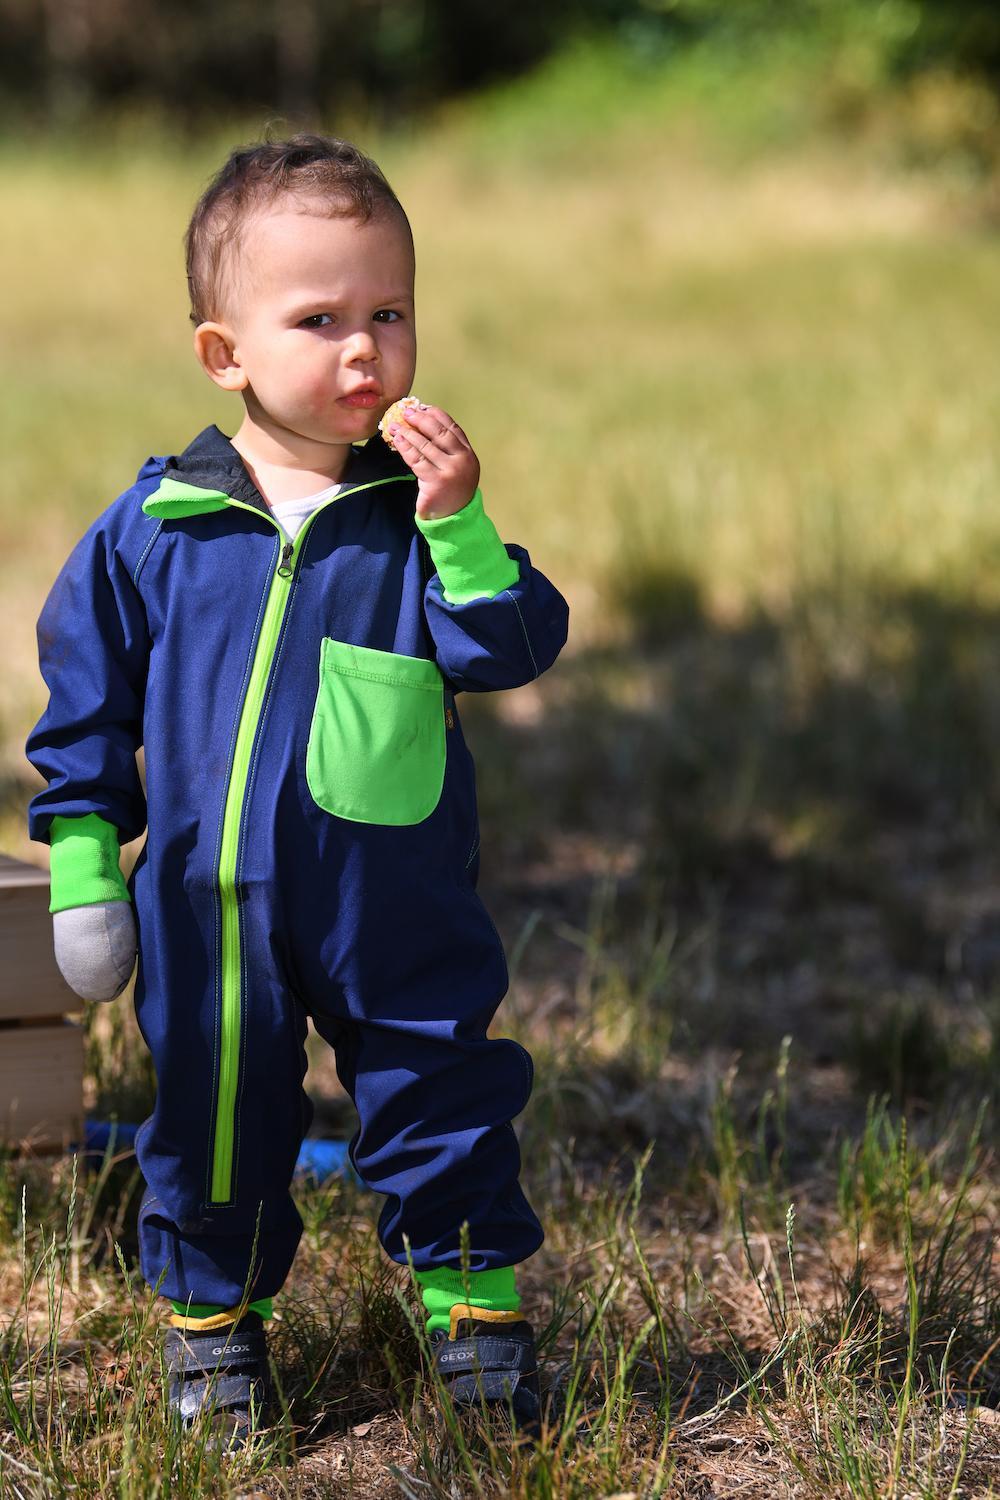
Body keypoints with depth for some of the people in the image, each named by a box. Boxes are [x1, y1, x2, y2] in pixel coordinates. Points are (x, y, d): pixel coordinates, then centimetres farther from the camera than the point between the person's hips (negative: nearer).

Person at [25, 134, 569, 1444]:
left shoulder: (415, 511, -4)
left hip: (400, 911, 0)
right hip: (209, 906, 0)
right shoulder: (154, 527, -5)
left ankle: (474, 1288, 27)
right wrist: (82, 859, 2)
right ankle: (212, 1307, 33)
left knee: (441, 1095, 7)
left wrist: (459, 528, -26)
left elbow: (511, 651, -13)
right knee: (214, 1112, 13)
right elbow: (89, 694, 3)